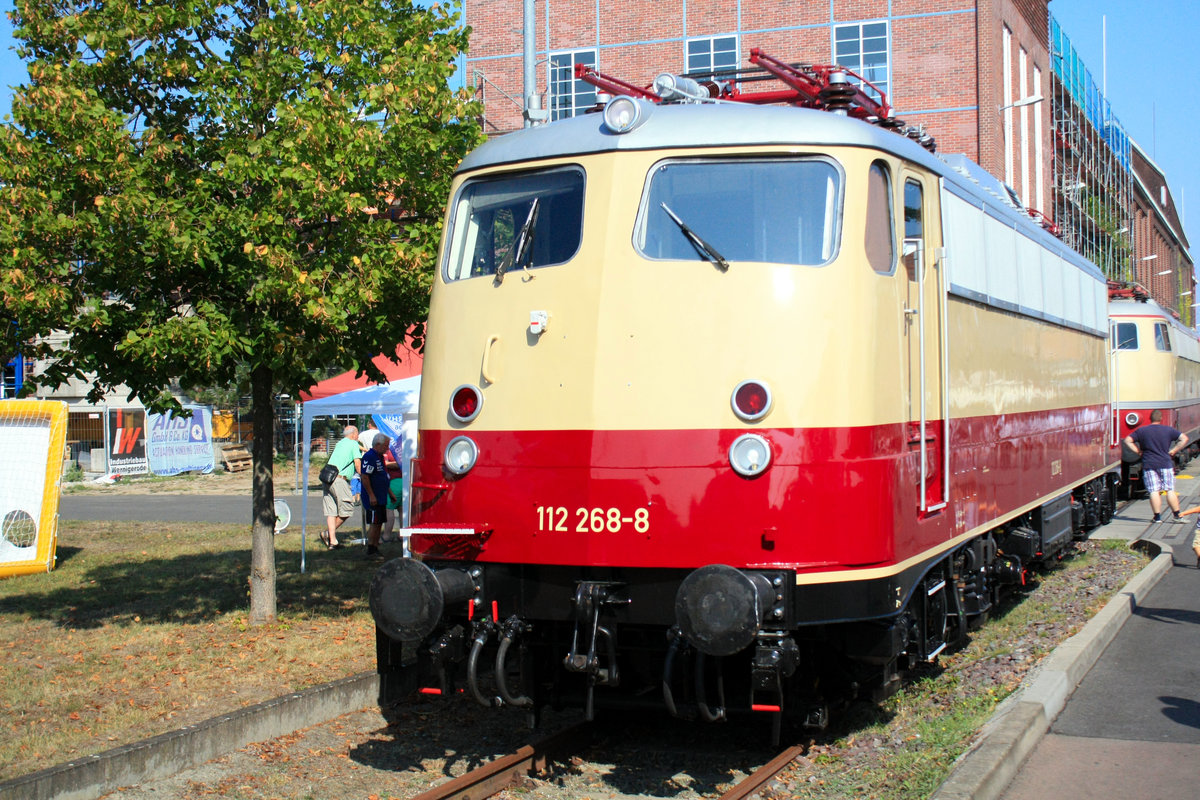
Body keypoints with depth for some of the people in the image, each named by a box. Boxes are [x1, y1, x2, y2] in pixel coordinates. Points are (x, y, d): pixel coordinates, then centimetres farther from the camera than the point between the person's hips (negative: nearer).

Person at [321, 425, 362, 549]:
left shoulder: (340, 443, 25)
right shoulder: (354, 444, 2)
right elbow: (357, 464, -4)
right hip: (339, 479, -8)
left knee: (331, 510, 6)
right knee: (347, 507, 0)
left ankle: (332, 540, 3)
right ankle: (328, 533, 0)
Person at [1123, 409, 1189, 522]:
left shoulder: (1141, 431, 1)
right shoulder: (1169, 430, 3)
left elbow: (1127, 440, 0)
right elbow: (1184, 438, 0)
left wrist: (1138, 451, 3)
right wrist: (1174, 450, 3)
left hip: (1149, 465, 0)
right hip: (1166, 464, 0)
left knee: (1153, 492, 0)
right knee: (1170, 490, 4)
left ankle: (1157, 516, -2)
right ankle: (1177, 515, 5)